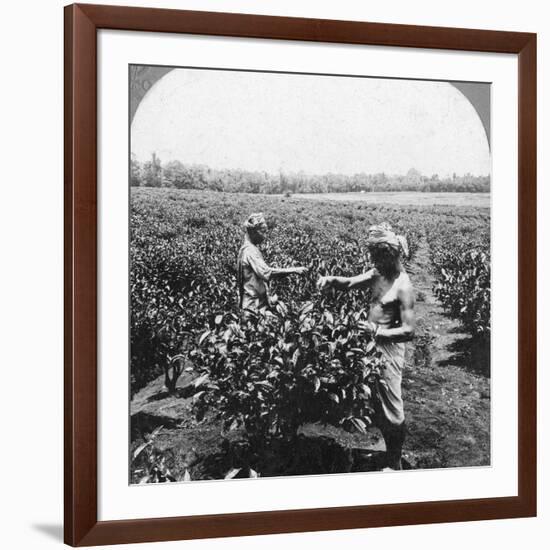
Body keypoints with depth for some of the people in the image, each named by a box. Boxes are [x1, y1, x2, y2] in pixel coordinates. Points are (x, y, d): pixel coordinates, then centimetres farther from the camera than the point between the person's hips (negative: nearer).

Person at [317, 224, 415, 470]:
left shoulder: (403, 287, -20)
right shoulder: (378, 273, 2)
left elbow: (408, 330, -22)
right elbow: (350, 283, 8)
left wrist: (378, 332, -27)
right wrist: (331, 280, -12)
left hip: (389, 349, -8)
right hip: (372, 347, 8)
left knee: (391, 407, 4)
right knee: (374, 402, 18)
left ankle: (395, 463, 19)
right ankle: (387, 448, 35)